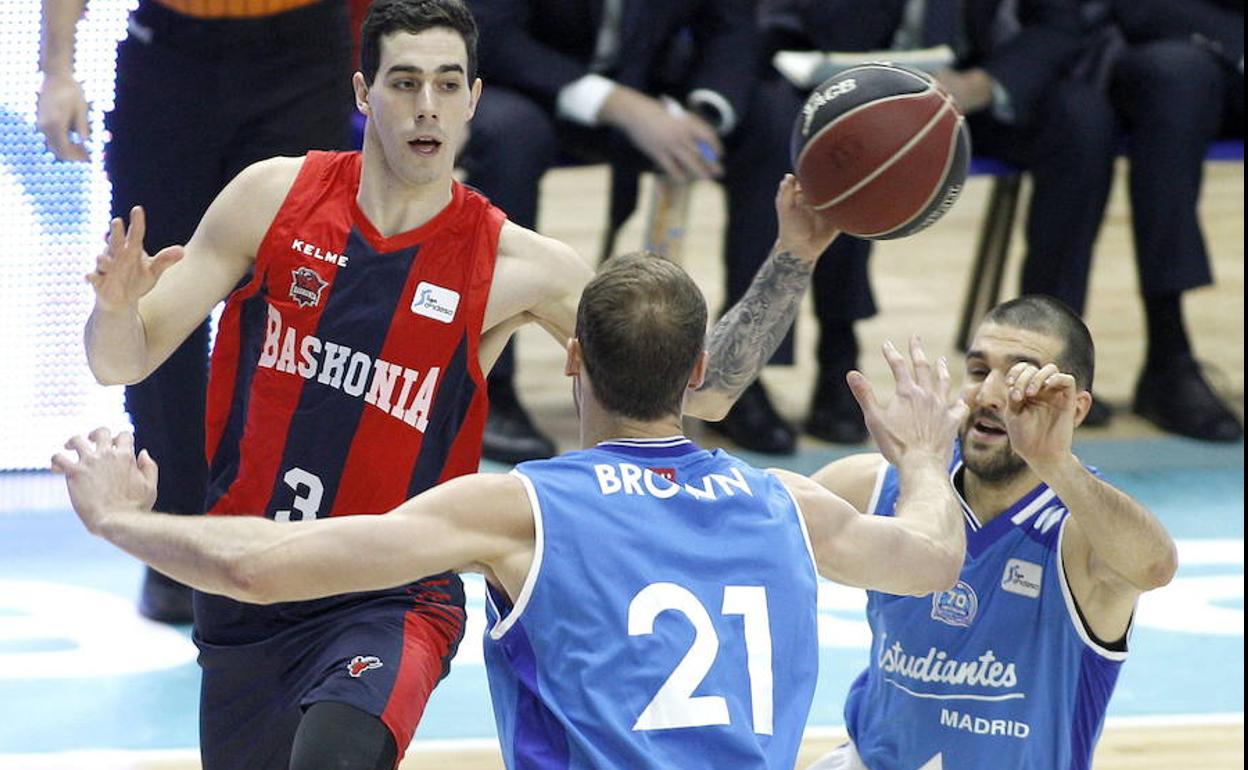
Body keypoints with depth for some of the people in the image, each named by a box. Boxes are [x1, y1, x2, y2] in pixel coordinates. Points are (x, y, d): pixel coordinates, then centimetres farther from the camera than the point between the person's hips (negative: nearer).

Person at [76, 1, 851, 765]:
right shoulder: (274, 197, -3)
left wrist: (793, 260, -15)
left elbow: (703, 390, -4)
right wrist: (116, 305, -23)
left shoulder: (512, 267, -6)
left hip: (392, 603, -3)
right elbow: (121, 360, 0)